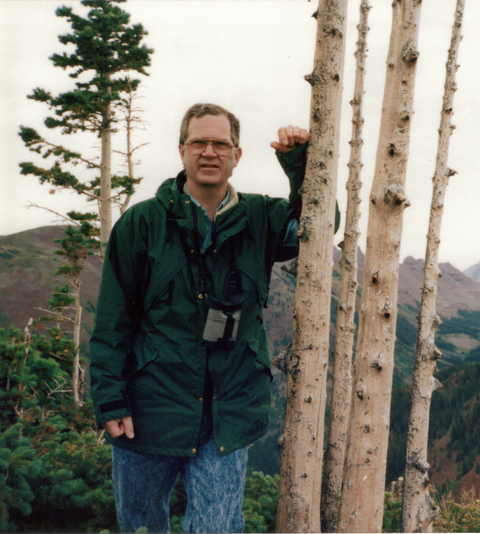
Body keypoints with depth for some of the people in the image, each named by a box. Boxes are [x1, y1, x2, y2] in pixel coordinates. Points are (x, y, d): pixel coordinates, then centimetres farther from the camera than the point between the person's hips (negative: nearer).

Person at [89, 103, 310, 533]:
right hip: (152, 406, 0)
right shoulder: (142, 222, -3)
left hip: (229, 414, 1)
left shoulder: (258, 219, 4)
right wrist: (110, 400, -8)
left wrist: (299, 165, -9)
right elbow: (113, 320, -3)